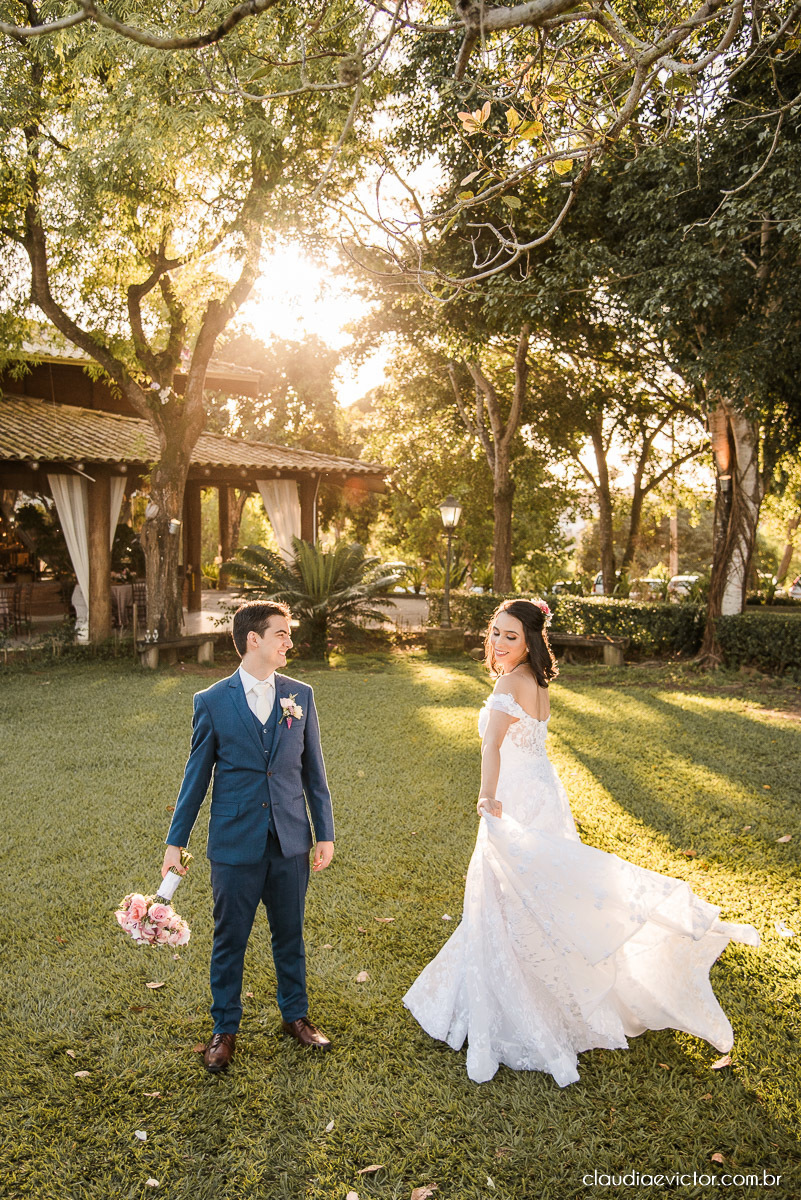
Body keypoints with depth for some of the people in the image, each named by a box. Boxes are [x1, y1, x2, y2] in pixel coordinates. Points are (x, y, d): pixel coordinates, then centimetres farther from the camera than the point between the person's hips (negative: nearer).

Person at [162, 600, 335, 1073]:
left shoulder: (300, 695, 1)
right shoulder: (212, 702, -6)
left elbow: (313, 770, 5)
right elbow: (197, 775, 1)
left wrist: (325, 833, 5)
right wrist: (176, 841, 3)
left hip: (290, 841, 2)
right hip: (235, 844, -2)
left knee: (290, 935, 17)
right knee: (229, 940, 12)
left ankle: (296, 1015, 38)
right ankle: (225, 1029, 33)